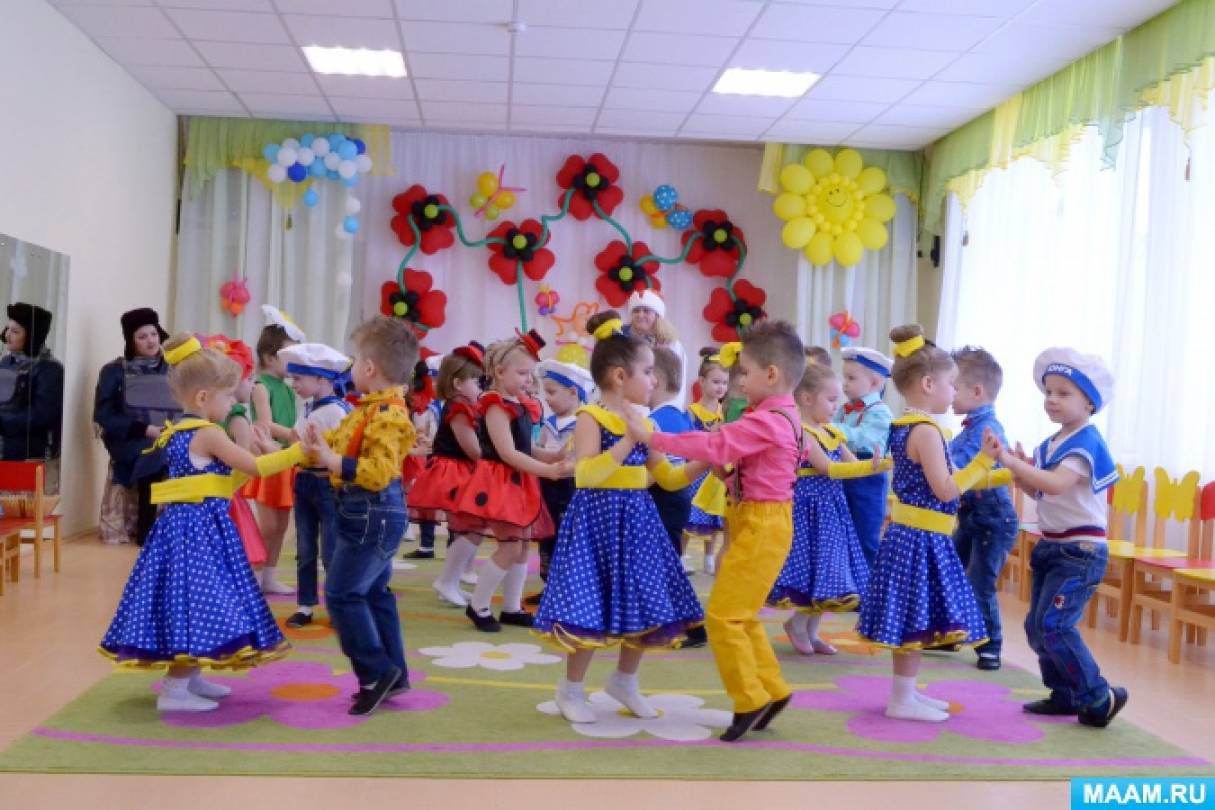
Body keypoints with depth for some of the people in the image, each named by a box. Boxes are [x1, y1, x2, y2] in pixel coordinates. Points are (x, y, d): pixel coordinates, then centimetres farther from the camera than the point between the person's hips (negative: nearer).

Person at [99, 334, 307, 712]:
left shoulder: (177, 431, 14)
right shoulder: (209, 434, -14)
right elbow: (253, 467, -15)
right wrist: (297, 452, -9)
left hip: (184, 524, 10)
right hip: (200, 528, -10)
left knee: (191, 602, 16)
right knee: (196, 604, -6)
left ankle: (191, 677, 25)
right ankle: (174, 690, -3)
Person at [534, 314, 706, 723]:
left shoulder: (643, 421, 11)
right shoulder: (591, 417, -11)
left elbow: (669, 478, 14)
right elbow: (586, 475, -25)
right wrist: (630, 439, -27)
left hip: (637, 520, 7)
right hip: (599, 519, -7)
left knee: (645, 606, 11)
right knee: (592, 609, -3)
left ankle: (624, 681, 33)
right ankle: (571, 689, 18)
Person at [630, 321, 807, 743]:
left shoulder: (767, 420, -20)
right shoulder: (779, 415, 12)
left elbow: (715, 446, -26)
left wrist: (653, 437, -22)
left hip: (762, 526, -10)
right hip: (756, 525, 10)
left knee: (722, 615, -6)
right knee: (742, 616, 17)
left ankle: (751, 699, 3)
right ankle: (771, 690, 24)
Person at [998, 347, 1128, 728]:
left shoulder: (1086, 442, -16)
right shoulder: (1051, 445, 10)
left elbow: (1056, 484, -32)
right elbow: (1039, 491, 14)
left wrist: (1011, 462, -36)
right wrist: (1021, 470, -4)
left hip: (1080, 551, -9)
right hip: (1051, 547, 9)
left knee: (1053, 625, -14)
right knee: (1037, 626, 11)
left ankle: (1100, 697, 0)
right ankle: (1065, 695, 25)